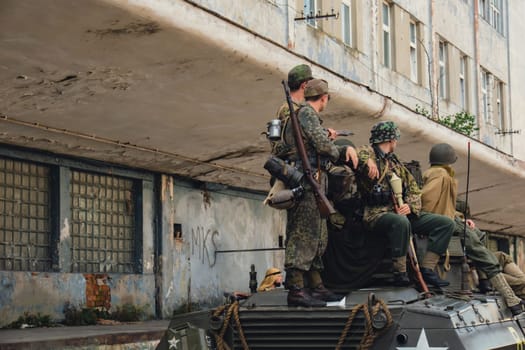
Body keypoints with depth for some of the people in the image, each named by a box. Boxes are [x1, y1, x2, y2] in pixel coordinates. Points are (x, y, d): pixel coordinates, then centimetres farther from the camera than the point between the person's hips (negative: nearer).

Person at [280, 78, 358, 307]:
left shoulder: (309, 114, 24)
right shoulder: (306, 112, -7)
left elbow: (323, 147, 22)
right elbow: (322, 144, -17)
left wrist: (347, 149, 6)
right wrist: (339, 153, 3)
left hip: (313, 184, 11)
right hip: (306, 182, -11)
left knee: (316, 237, 14)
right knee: (303, 233, -12)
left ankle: (315, 286, 20)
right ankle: (296, 290, -14)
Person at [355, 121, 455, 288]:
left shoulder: (396, 163, 25)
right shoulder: (368, 153, 4)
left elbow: (414, 189, 18)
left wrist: (410, 206, -4)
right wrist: (367, 161, -32)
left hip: (402, 212, 7)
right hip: (377, 214, -7)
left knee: (446, 223, -3)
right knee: (401, 222, -40)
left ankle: (427, 269, -6)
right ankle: (400, 273, -27)